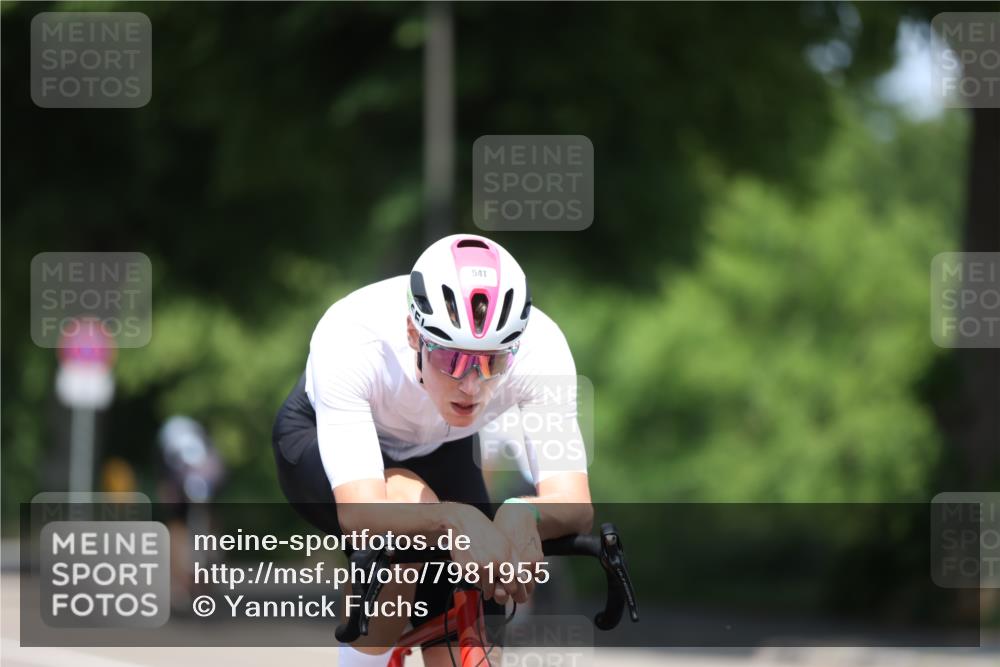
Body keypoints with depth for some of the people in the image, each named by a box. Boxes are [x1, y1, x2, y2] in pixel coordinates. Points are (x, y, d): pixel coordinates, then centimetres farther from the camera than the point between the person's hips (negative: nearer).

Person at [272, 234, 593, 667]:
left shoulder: (540, 346, -34)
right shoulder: (351, 340, -42)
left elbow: (575, 506, -38)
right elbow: (360, 516, -49)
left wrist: (523, 515, -61)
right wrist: (456, 520, -68)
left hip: (437, 451, 3)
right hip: (321, 440, -3)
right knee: (408, 506, -35)